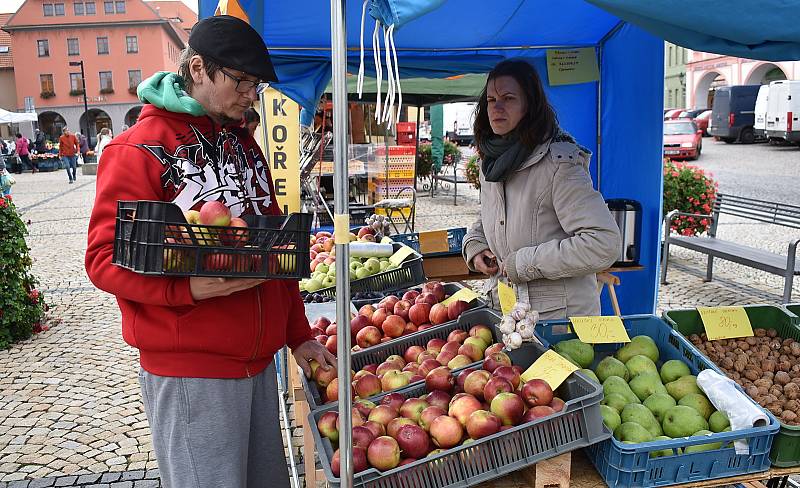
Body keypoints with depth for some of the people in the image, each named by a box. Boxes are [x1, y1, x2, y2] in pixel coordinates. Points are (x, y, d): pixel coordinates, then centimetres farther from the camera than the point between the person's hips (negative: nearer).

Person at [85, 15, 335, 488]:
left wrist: (298, 335, 14)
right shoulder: (138, 149, -8)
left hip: (260, 359, 7)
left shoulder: (245, 144, 14)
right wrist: (189, 288, -27)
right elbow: (105, 258, -11)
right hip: (190, 369, -7)